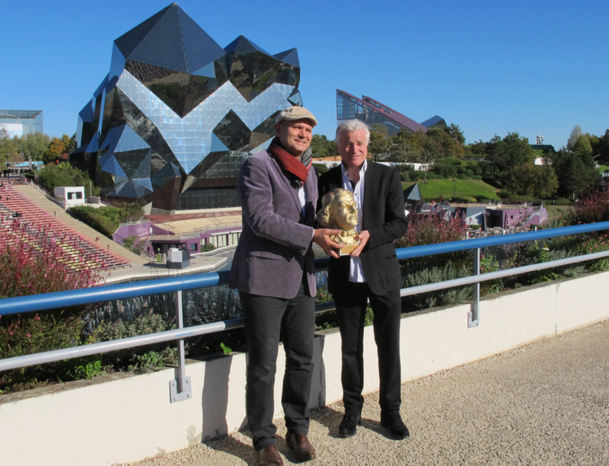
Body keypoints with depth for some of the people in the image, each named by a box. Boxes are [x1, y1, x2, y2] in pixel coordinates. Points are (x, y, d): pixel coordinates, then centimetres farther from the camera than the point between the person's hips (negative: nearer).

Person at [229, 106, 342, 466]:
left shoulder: (309, 171, 17)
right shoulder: (257, 165, -7)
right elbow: (261, 219, -18)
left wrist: (329, 233, 4)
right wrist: (312, 236, -21)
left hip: (301, 278, 7)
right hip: (264, 278, -7)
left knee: (303, 358, 11)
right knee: (263, 364, 1)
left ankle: (298, 429, 29)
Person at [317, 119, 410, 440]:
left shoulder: (387, 177, -2)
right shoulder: (326, 181, 1)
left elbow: (399, 223, -6)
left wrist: (369, 236, -22)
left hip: (382, 274, -1)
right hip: (345, 277, 1)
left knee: (389, 346, 7)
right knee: (350, 347, 12)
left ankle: (390, 412, 25)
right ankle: (352, 409, 29)